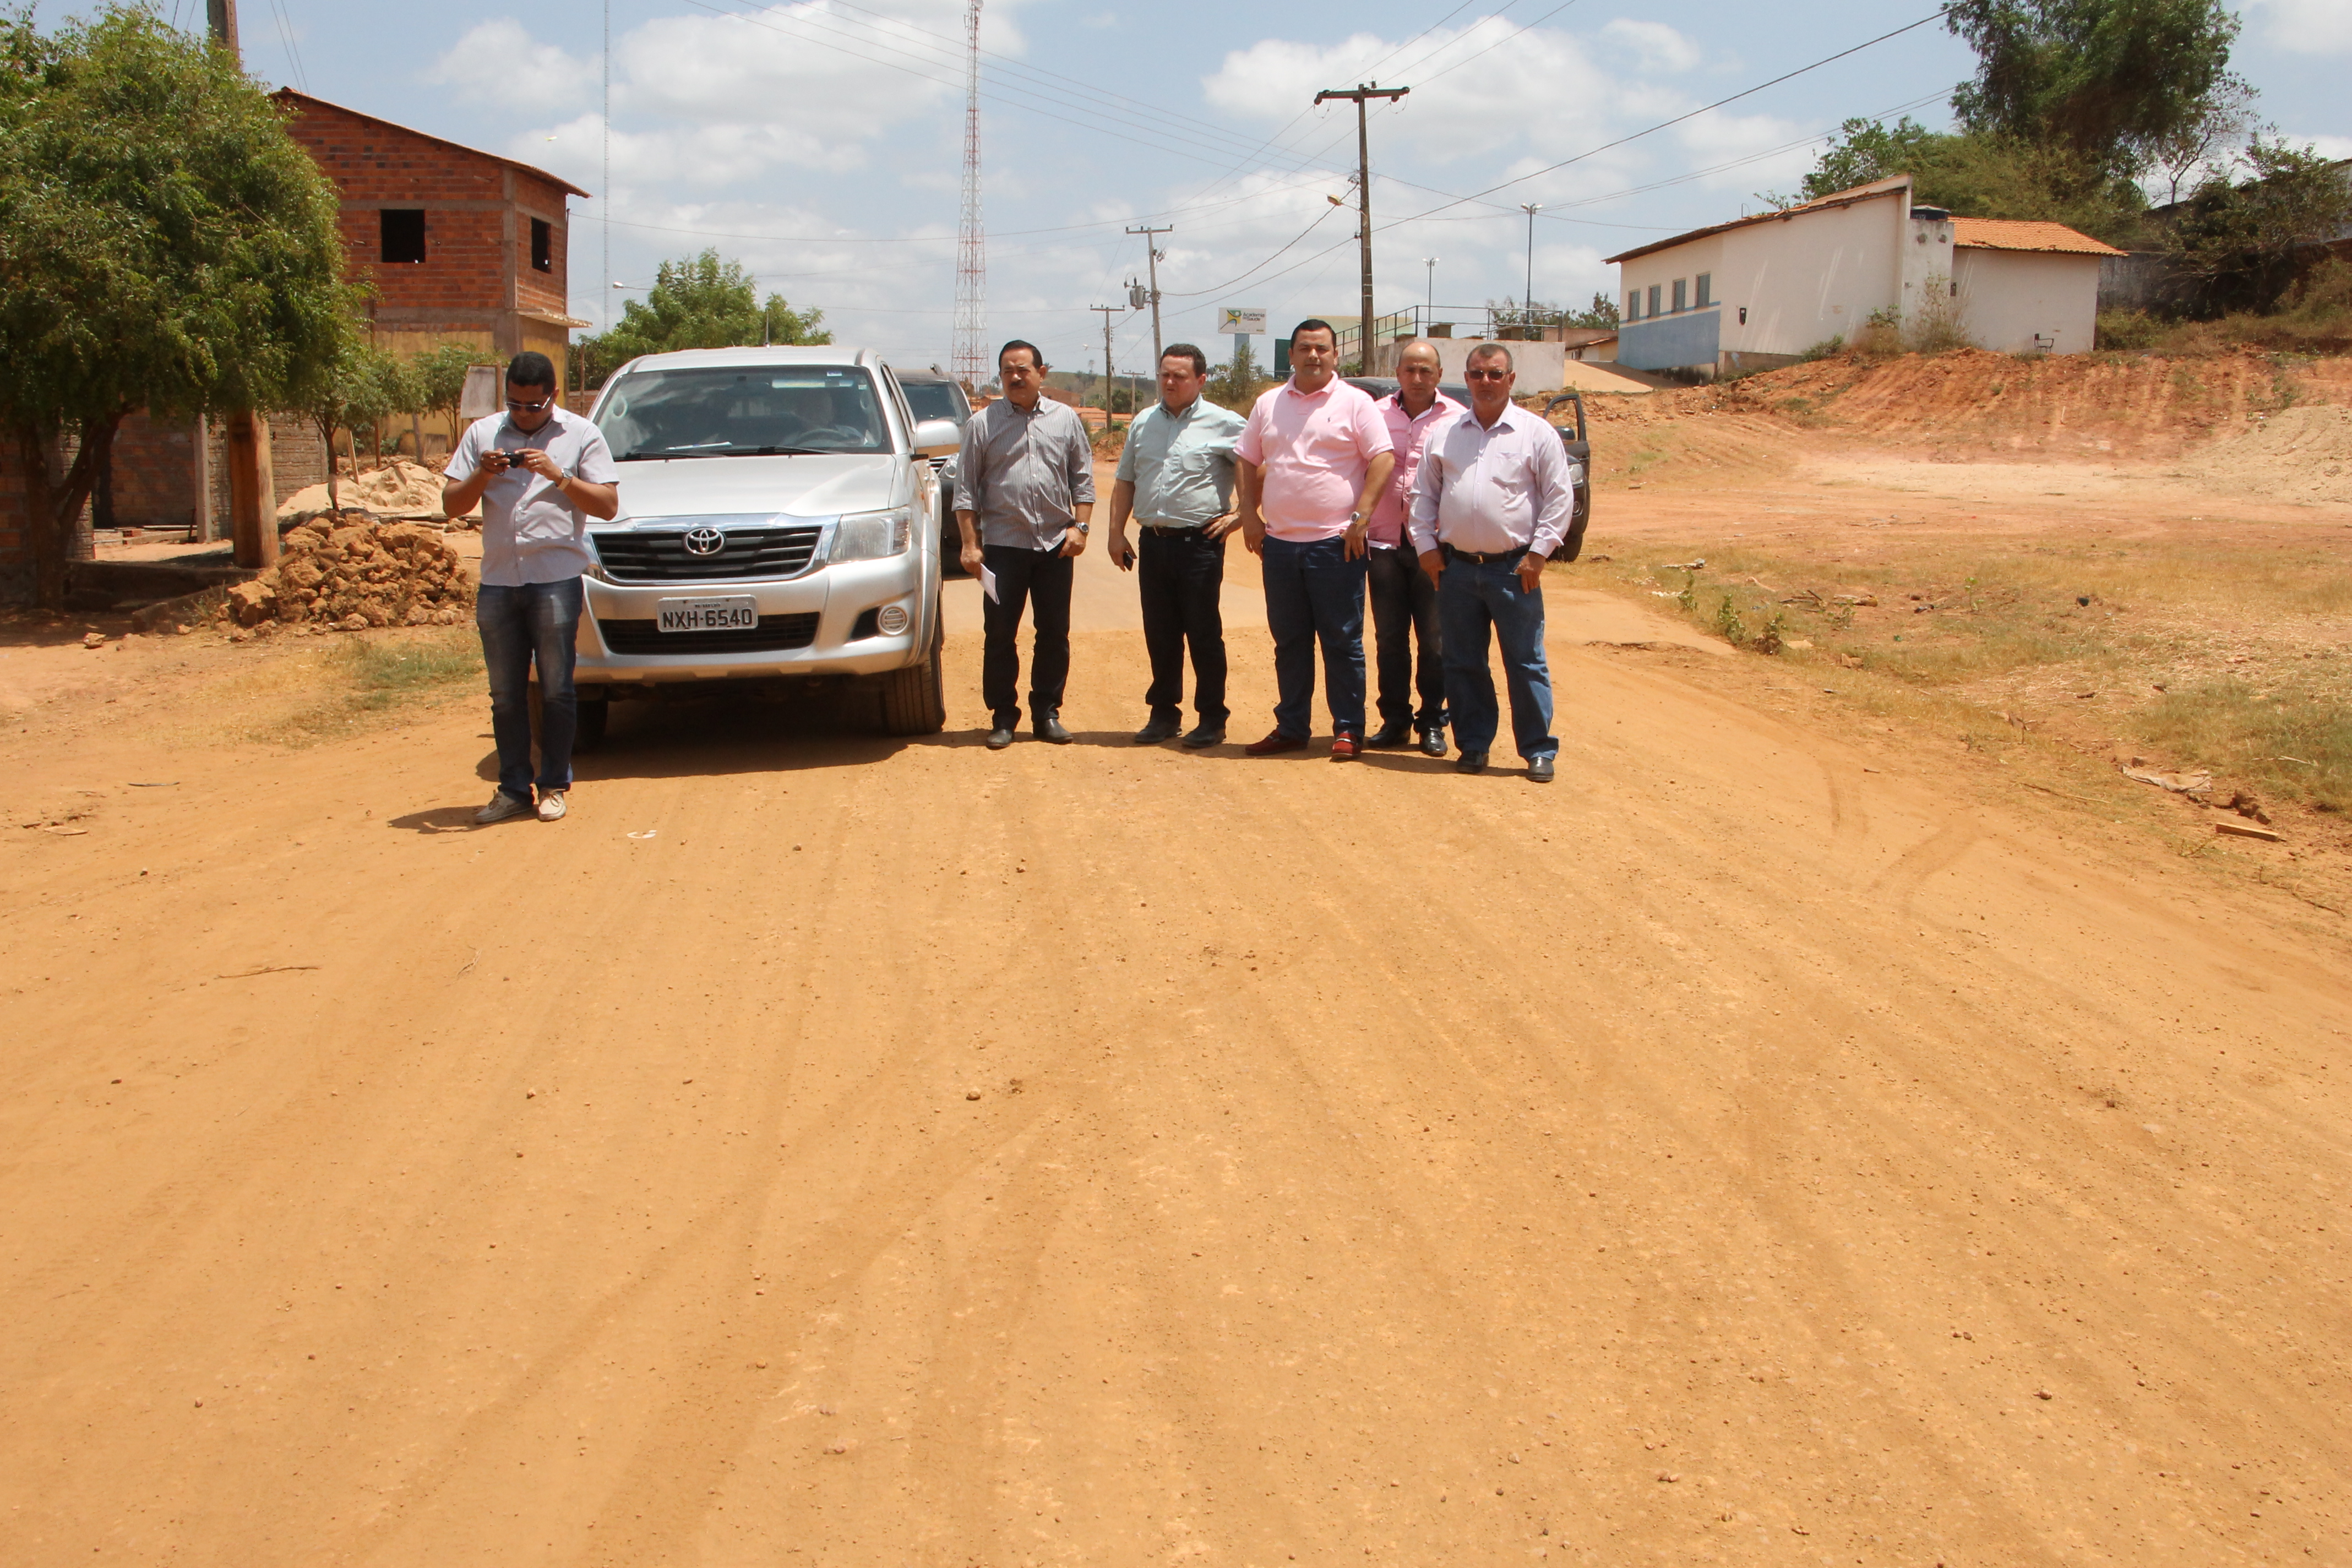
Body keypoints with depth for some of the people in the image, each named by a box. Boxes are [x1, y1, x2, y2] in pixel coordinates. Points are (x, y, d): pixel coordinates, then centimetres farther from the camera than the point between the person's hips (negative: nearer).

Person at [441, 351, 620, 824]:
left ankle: (554, 785, 10)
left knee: (556, 690, 1)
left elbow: (607, 504, -1)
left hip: (556, 579, -3)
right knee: (505, 693, 6)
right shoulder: (482, 434, 13)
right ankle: (513, 788, 13)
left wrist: (557, 475, -12)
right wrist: (481, 475, -7)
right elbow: (451, 505, 12)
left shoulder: (581, 435, 6)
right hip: (497, 580, 3)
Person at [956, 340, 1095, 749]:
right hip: (1003, 546, -1)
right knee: (999, 635, 1)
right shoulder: (983, 424, 3)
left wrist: (1080, 526, -1)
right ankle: (1003, 717, 9)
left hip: (1056, 545, 1)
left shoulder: (1065, 419, 8)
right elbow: (966, 489, 2)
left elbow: (1083, 478, 11)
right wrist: (970, 544, -4)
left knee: (1055, 634, 5)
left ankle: (1047, 713, 16)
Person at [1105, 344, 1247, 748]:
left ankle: (1212, 719, 8)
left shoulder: (1224, 424, -3)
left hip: (1200, 543, -5)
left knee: (1204, 635, 0)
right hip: (1153, 542, 5)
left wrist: (1240, 516, -5)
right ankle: (1164, 713, 20)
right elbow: (1125, 482, 17)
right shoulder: (1144, 423, 13)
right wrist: (1116, 533, 10)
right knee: (1159, 635, 10)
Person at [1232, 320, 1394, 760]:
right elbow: (1248, 462, 15)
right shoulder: (1268, 404, 11)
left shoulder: (1355, 403, -1)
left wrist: (1361, 517, -13)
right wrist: (1249, 514, 4)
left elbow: (1382, 460, -7)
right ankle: (1290, 728, 19)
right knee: (1289, 642, 11)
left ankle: (1348, 730, 7)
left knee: (1342, 641, 0)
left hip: (1335, 543, -4)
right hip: (1279, 542, 4)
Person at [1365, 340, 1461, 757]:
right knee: (1389, 639, 8)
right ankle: (1395, 719, 18)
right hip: (1384, 544, 2)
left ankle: (1432, 722, 14)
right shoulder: (1376, 415, 6)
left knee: (1435, 641, 2)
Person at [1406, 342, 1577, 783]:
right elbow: (1424, 494, 14)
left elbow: (1560, 496, 0)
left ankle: (1539, 750, 6)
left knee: (1526, 663, -1)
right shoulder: (1445, 435, 10)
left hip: (1513, 568, -3)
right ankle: (1473, 745, 18)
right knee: (1463, 664, 8)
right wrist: (1426, 546, 4)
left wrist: (1538, 553, -7)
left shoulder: (1537, 433, 1)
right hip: (1456, 566, 3)